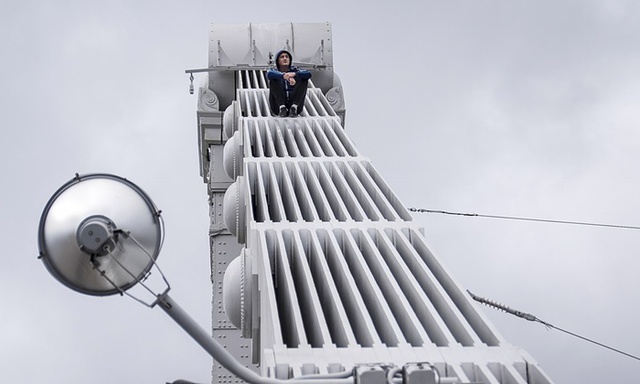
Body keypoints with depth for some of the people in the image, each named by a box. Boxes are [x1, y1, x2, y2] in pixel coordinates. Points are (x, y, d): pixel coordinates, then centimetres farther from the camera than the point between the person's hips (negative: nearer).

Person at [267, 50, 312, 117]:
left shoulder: (295, 70, 14)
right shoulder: (274, 71, 11)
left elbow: (308, 74, -9)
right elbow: (269, 74, -17)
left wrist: (294, 74, -30)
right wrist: (283, 76, -38)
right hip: (278, 106, -1)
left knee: (304, 79, -13)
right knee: (273, 79, -18)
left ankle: (294, 107, -25)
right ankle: (282, 107, -29)